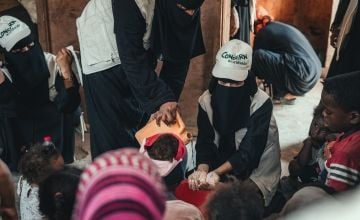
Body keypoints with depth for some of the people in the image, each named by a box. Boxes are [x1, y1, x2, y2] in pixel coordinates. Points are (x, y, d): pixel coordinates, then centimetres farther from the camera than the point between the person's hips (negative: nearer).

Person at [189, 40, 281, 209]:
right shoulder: (207, 100, -7)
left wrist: (216, 173, -37)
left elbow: (249, 151, -24)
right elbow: (205, 142, -12)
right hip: (222, 169, 4)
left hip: (255, 173, -4)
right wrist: (202, 170, -33)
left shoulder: (261, 103, -21)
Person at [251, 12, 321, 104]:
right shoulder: (282, 27, 26)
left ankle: (282, 95, 0)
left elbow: (255, 57, 9)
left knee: (259, 55, -10)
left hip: (302, 76, -9)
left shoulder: (264, 32, 1)